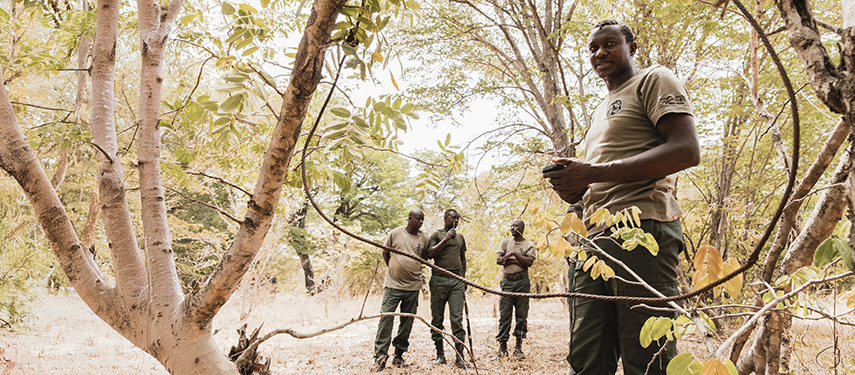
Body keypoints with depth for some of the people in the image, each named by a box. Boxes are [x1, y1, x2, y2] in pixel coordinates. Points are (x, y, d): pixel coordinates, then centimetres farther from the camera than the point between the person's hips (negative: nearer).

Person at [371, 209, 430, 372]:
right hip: (393, 285, -2)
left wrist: (413, 270, 9)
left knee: (407, 322, 7)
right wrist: (395, 269, 10)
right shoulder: (395, 233, -1)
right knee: (386, 318, -7)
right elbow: (385, 253, 11)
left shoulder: (424, 238, 4)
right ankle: (380, 357, -1)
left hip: (413, 286, 2)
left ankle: (399, 356, 19)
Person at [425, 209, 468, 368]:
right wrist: (446, 239, -11)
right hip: (439, 280, -3)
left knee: (457, 319, -5)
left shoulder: (460, 238, 19)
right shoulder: (436, 235, 5)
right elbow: (429, 254, -9)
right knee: (437, 318, 2)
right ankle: (440, 354, 11)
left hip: (457, 281, 3)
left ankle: (459, 357, -5)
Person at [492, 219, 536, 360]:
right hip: (507, 281, 1)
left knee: (522, 315, 1)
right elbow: (498, 260, -1)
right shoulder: (505, 242, 13)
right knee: (504, 315, -2)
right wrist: (517, 261, -8)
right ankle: (502, 348, 3)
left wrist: (513, 253, -9)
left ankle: (518, 347, 9)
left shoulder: (529, 244, 8)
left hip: (522, 281, -1)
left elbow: (529, 262, -8)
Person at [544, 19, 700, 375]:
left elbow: (687, 150, -10)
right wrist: (576, 189, 11)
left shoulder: (653, 79, 7)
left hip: (641, 226, -8)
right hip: (596, 238, 8)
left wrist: (593, 173, -12)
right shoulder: (601, 111, 32)